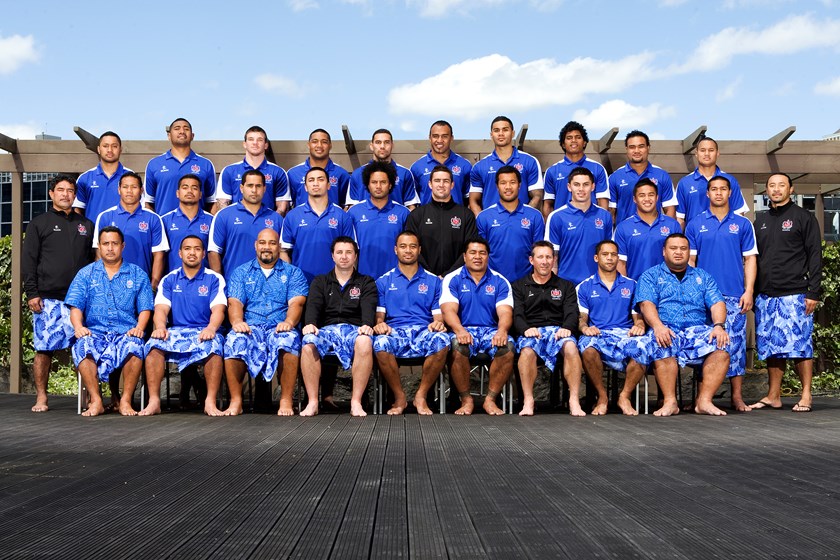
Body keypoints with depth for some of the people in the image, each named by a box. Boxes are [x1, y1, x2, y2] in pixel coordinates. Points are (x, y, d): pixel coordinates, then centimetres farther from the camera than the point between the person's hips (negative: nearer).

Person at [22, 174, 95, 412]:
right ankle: (41, 398, 5)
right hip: (47, 299, -2)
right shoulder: (39, 223, 9)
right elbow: (28, 261, 4)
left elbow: (93, 259, 19)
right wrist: (31, 293, -5)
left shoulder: (86, 225, 18)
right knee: (44, 348, -2)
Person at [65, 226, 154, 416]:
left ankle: (126, 400, -25)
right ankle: (96, 400, -28)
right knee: (83, 345, -35)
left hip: (125, 333, -1)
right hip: (94, 332, 1)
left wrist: (139, 328, -10)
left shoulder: (137, 274, 17)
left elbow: (145, 308, 11)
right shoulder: (86, 274, 18)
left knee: (134, 345, -36)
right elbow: (75, 306, 9)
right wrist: (78, 326, -12)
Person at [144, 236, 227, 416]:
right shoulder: (169, 280, 16)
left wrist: (211, 328, -26)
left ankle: (210, 402, -31)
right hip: (175, 331, 2)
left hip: (204, 332, -2)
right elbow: (161, 308, 3)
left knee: (214, 345, -36)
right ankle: (154, 401, -28)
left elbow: (218, 308, -4)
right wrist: (160, 327, -21)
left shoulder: (214, 279, 9)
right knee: (155, 344, -30)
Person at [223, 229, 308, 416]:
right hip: (249, 327, 1)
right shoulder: (241, 272, 19)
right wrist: (237, 321, -19)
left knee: (289, 339, -36)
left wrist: (289, 322, -22)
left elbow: (296, 303, 0)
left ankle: (286, 401, -28)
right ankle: (236, 401, -24)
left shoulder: (293, 273, 16)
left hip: (280, 328, -1)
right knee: (234, 341, -33)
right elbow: (234, 302, 4)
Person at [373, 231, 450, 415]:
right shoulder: (383, 282, 19)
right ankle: (399, 397, -16)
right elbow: (379, 315, 12)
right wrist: (379, 324, -13)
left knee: (442, 340, -36)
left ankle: (421, 395, -17)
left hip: (424, 331, 0)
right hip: (395, 332, 0)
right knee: (380, 343, -37)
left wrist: (438, 324, -14)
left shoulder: (433, 281, 19)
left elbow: (438, 316, 12)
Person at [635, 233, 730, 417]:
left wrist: (719, 325, -10)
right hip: (666, 330, -2)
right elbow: (646, 303, -2)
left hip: (697, 330, 3)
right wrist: (658, 326, -23)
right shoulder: (650, 276, 15)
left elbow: (717, 303, 11)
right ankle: (669, 402, -34)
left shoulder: (702, 276, 25)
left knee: (721, 344, -29)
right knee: (661, 345, -38)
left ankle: (704, 400, -28)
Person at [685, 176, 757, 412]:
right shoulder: (695, 224, 8)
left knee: (735, 343, -2)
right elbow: (689, 260, 8)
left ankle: (737, 396, 4)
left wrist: (749, 291, -3)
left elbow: (750, 259, 7)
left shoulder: (742, 224, 8)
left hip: (734, 295, 0)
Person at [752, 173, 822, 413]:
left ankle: (806, 396, 1)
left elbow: (815, 257, -2)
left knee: (799, 345, -6)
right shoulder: (760, 220, 18)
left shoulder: (803, 217, 3)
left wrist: (813, 292, -10)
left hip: (795, 295, -5)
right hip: (765, 295, 5)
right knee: (771, 347, 6)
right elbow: (753, 257, 19)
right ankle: (773, 396, 12)